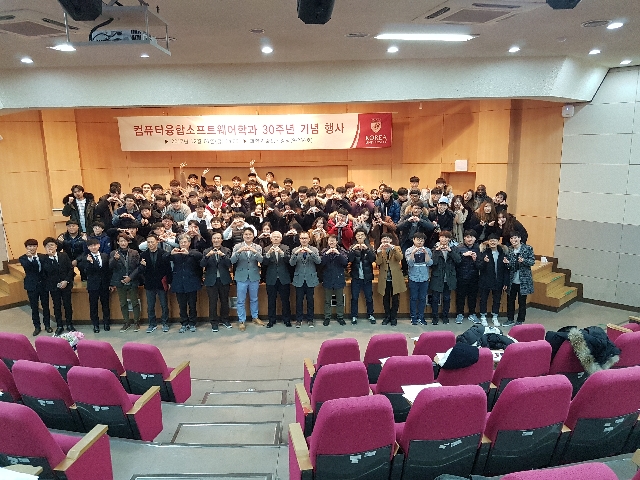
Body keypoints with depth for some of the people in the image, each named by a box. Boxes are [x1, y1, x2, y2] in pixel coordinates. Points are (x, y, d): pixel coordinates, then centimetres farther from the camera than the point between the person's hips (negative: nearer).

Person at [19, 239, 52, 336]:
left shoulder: (42, 257, 2)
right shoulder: (22, 258, -4)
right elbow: (26, 267, -25)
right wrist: (29, 258, -39)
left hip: (43, 284, 1)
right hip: (32, 286, -1)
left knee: (45, 306, 9)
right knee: (34, 307, 7)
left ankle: (47, 325, 23)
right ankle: (37, 327, 20)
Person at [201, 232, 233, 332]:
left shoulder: (226, 251, 2)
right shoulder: (207, 251, 3)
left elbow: (229, 264, -10)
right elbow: (202, 265, -9)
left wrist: (222, 255, -26)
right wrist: (208, 255, -26)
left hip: (224, 280, 1)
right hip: (211, 280, 0)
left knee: (224, 301, 10)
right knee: (212, 302, 2)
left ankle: (225, 320, 26)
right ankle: (214, 322, 13)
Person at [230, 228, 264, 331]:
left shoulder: (257, 247, 2)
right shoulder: (237, 246, -3)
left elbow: (261, 260, -13)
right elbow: (232, 260, -14)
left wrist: (254, 251, -30)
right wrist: (239, 251, -30)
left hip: (254, 276, 2)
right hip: (241, 277, -2)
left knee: (254, 299, 16)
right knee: (241, 300, 3)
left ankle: (255, 317, 32)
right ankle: (242, 321, 14)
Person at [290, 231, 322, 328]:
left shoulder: (314, 249, 3)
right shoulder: (295, 250, 4)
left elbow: (319, 261, -12)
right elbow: (291, 263, -8)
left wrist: (311, 252, -25)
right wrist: (296, 253, -24)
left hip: (310, 279, 0)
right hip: (299, 279, 0)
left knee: (310, 300, 6)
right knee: (299, 300, 4)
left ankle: (310, 320, 17)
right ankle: (298, 320, 15)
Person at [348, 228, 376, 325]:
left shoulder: (369, 247, 3)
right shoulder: (352, 247, 2)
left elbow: (373, 259, -10)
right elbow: (350, 260, -11)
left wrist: (366, 249, -23)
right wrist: (353, 250, -25)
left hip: (367, 277, 0)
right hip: (356, 277, 0)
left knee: (369, 297, 7)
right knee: (354, 298, 4)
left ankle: (370, 315, 21)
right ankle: (354, 316, 14)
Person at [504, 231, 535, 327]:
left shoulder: (528, 248, -7)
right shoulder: (509, 250, 4)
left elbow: (533, 261, -8)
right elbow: (509, 264, 8)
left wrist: (524, 261, -26)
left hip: (523, 280, -4)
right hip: (512, 280, 4)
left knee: (522, 302, 7)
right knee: (510, 300, 12)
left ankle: (520, 321, 20)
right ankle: (510, 319, 26)